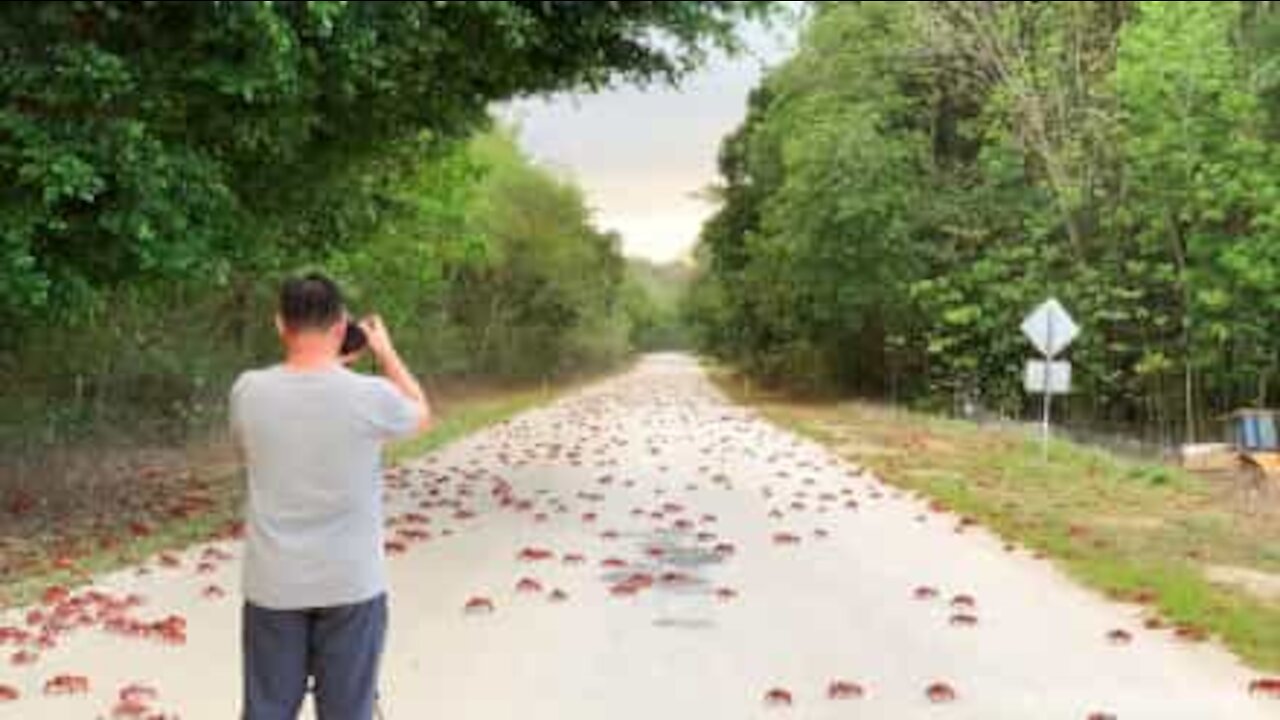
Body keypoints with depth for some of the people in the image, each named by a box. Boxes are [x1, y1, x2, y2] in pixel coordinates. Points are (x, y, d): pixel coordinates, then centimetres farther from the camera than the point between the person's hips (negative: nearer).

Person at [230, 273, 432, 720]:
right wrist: (385, 352, 17)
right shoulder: (370, 396, -15)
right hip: (351, 586, -2)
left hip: (274, 586, 2)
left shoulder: (248, 392, -9)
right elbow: (422, 416, 8)